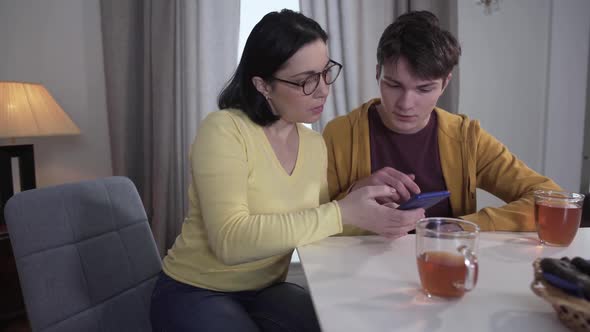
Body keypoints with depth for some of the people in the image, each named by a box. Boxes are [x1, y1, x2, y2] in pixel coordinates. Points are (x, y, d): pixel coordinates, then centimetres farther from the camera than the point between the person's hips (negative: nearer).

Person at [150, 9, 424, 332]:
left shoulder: (315, 145, 2)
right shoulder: (224, 129, -20)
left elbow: (315, 227, 0)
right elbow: (231, 241, -30)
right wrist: (342, 213, -31)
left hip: (267, 291, 6)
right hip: (195, 293, -5)